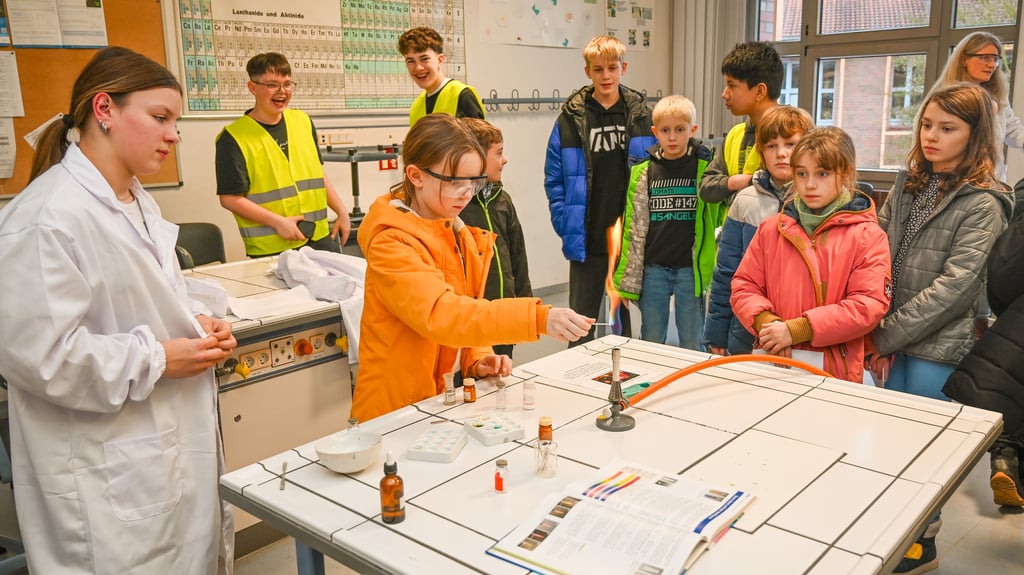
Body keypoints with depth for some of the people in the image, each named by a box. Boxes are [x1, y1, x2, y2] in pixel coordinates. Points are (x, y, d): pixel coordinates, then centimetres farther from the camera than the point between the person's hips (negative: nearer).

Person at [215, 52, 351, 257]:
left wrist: (342, 212, 13)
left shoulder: (303, 121, 9)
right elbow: (230, 198, -10)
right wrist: (278, 222, -16)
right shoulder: (234, 138, -9)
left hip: (320, 238, 6)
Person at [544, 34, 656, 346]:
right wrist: (566, 224, -9)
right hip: (587, 241, -1)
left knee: (625, 315, 16)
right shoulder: (571, 118, -2)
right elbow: (554, 178, -1)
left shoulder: (642, 115, 2)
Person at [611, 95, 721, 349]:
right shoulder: (642, 173, 2)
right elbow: (634, 229, 3)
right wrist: (626, 279, 1)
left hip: (691, 269, -1)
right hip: (653, 269, 2)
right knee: (651, 343, 13)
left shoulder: (706, 169, -2)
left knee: (691, 345, 9)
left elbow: (721, 218, 3)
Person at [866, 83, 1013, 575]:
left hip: (938, 348, -6)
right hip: (894, 340, 6)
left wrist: (886, 335, -17)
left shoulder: (983, 204, -13)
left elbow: (954, 286, -19)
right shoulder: (908, 183, 5)